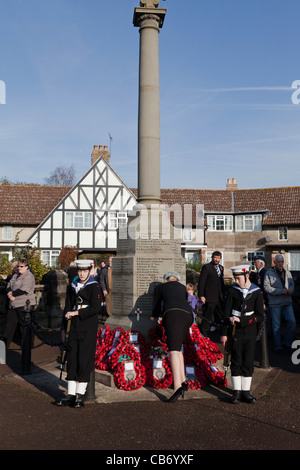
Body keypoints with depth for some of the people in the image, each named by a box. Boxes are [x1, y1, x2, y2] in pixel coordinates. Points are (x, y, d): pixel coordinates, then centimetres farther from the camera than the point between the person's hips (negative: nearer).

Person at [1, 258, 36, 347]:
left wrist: (12, 294, -11)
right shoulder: (15, 275, 16)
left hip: (24, 305, -8)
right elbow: (9, 285, 11)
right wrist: (9, 292, -11)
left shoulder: (29, 276, -11)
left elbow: (23, 290, -21)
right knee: (10, 322, 10)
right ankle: (5, 343, 16)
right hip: (13, 304, 8)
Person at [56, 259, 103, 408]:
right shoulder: (72, 287, 13)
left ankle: (80, 395, 7)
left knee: (84, 360, -2)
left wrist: (76, 313, -16)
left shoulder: (95, 287, -4)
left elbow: (95, 308, -14)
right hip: (74, 328, 5)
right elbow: (68, 308, 17)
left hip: (88, 329, -5)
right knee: (72, 359, 5)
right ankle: (71, 395, 12)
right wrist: (64, 327, 16)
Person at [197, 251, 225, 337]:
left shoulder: (221, 267, 14)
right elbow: (201, 282, -11)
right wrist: (201, 295, -16)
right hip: (210, 297, -6)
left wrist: (223, 293, 16)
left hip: (220, 297, 7)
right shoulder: (206, 267, -7)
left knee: (221, 316, 11)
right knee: (208, 317, -1)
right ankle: (203, 335, 10)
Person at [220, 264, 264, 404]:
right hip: (235, 332, 0)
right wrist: (223, 334, -1)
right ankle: (237, 392, 11)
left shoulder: (257, 292, -2)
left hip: (250, 332, 0)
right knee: (236, 362, 3)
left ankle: (246, 392, 15)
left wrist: (241, 320, -15)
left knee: (248, 363, 5)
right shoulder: (232, 291, 0)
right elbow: (226, 313, 1)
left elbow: (259, 316, -7)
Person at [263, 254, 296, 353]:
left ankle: (286, 343, 11)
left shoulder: (287, 272, 11)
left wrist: (291, 289, -8)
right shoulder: (269, 273, -4)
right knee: (276, 326, 3)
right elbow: (266, 287, -11)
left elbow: (292, 283, 16)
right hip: (275, 303, -4)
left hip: (287, 302, 4)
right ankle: (278, 346, 15)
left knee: (292, 322, -6)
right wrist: (280, 291, -17)